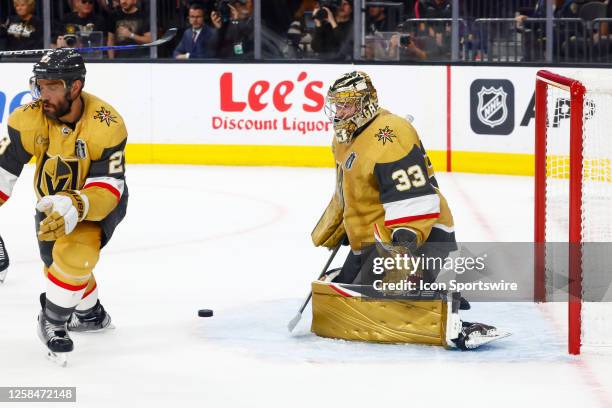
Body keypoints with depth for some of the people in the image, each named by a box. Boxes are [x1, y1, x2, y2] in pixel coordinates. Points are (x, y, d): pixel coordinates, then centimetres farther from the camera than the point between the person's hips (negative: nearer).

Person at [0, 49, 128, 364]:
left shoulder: (106, 125, -31)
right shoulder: (30, 118, -23)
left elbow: (108, 187, -32)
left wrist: (76, 208, -52)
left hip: (102, 199, -4)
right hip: (53, 199, 5)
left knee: (75, 255, -28)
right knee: (57, 265, 10)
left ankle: (53, 321, -4)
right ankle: (91, 314, 43)